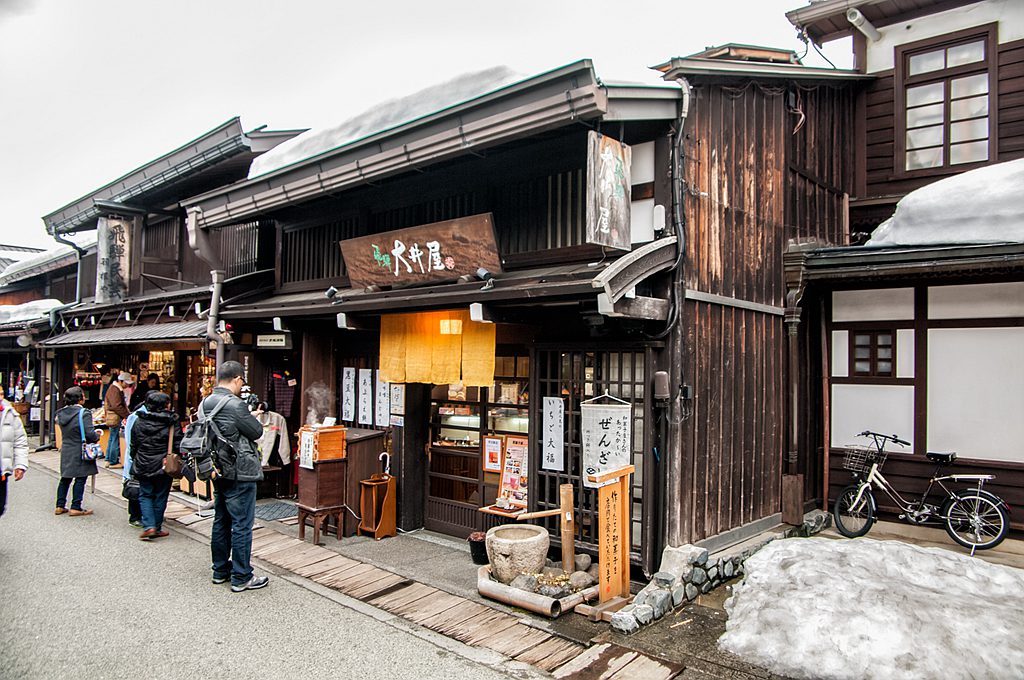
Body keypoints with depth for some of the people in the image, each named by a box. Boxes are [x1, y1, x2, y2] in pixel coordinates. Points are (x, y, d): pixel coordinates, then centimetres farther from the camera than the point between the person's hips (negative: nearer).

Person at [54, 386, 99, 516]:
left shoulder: (61, 413, 5)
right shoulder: (84, 413, -19)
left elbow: (64, 430, 15)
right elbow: (90, 434, -23)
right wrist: (97, 436, 0)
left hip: (66, 451, 7)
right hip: (80, 453, -7)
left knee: (65, 479, 17)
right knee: (80, 480, 2)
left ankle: (60, 506, 22)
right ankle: (76, 507, 5)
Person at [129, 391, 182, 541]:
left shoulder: (139, 421, 1)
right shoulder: (172, 422, -10)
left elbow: (133, 446, 9)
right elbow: (178, 444, -9)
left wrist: (135, 461, 22)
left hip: (143, 466, 2)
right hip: (164, 466, -2)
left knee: (145, 495, 13)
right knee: (160, 496, 10)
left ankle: (149, 526, 0)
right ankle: (156, 528, 16)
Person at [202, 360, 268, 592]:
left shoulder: (205, 404, 6)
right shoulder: (235, 405, -21)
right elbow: (256, 432, -12)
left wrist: (249, 416, 12)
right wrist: (254, 417, 6)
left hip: (219, 473, 9)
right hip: (240, 474, -9)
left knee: (221, 521, 18)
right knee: (241, 525, -1)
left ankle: (220, 570, 29)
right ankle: (241, 578, 6)